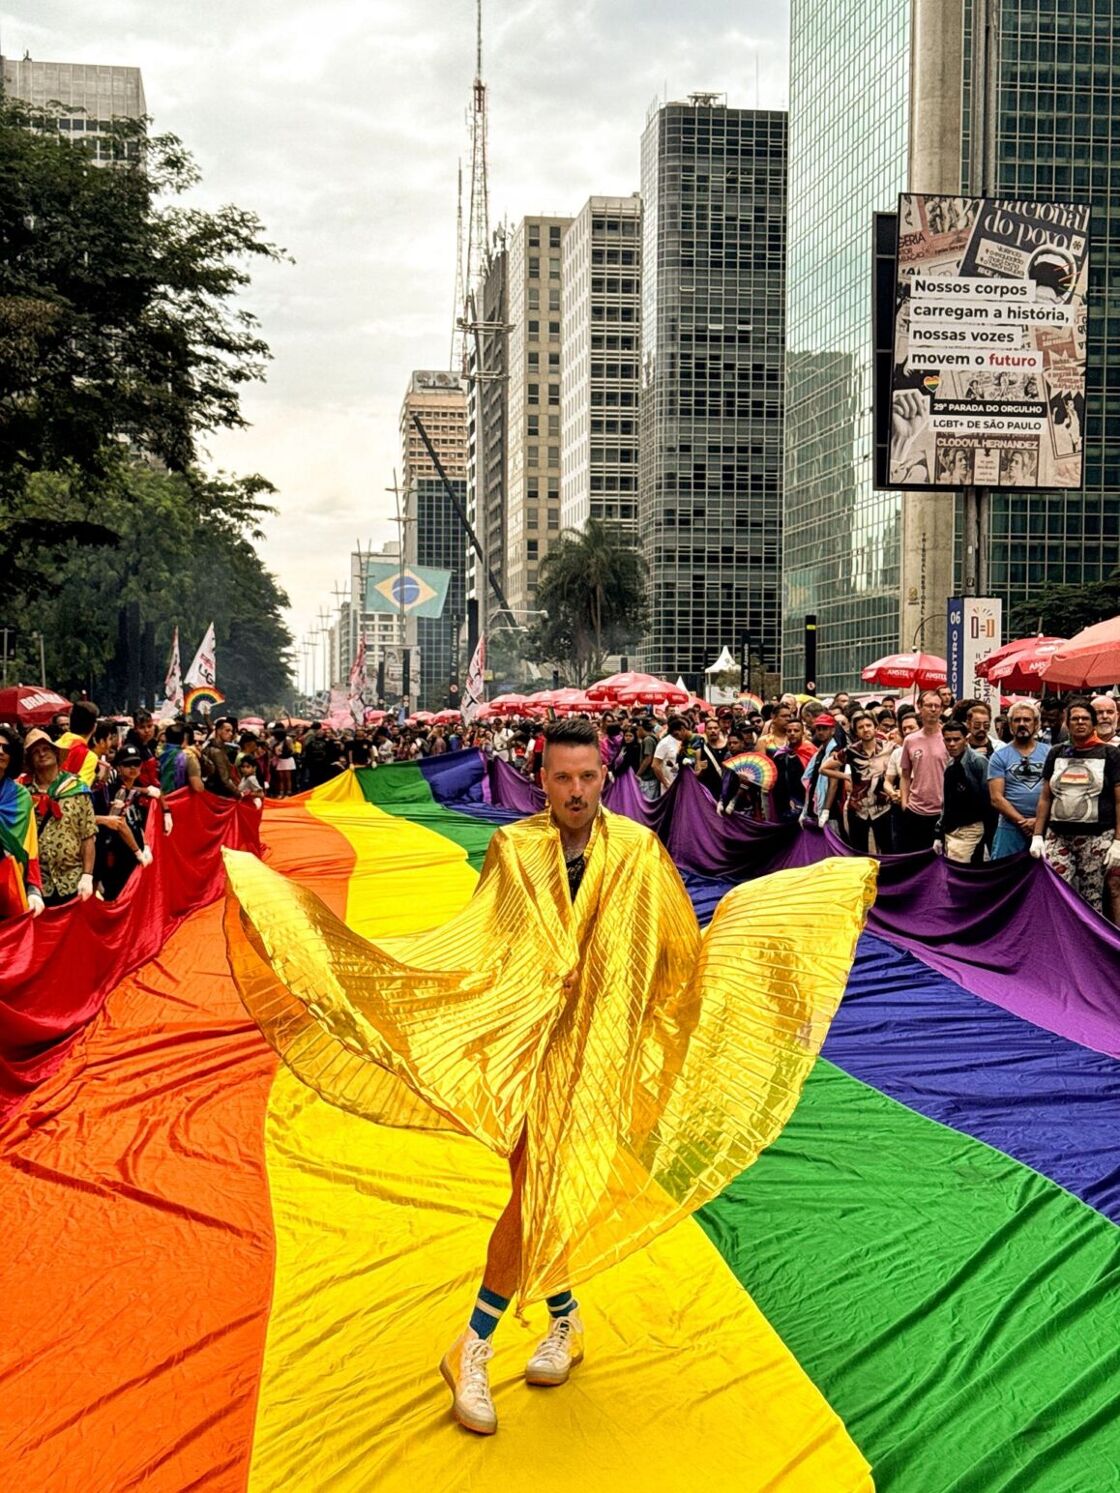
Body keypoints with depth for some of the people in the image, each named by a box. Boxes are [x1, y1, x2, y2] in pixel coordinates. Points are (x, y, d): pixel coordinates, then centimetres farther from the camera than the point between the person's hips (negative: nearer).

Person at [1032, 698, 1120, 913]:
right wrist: (1037, 835, 7)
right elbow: (1045, 798, 15)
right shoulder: (1056, 754, 13)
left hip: (1096, 838, -3)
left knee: (1091, 900, -1)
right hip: (1058, 837, 3)